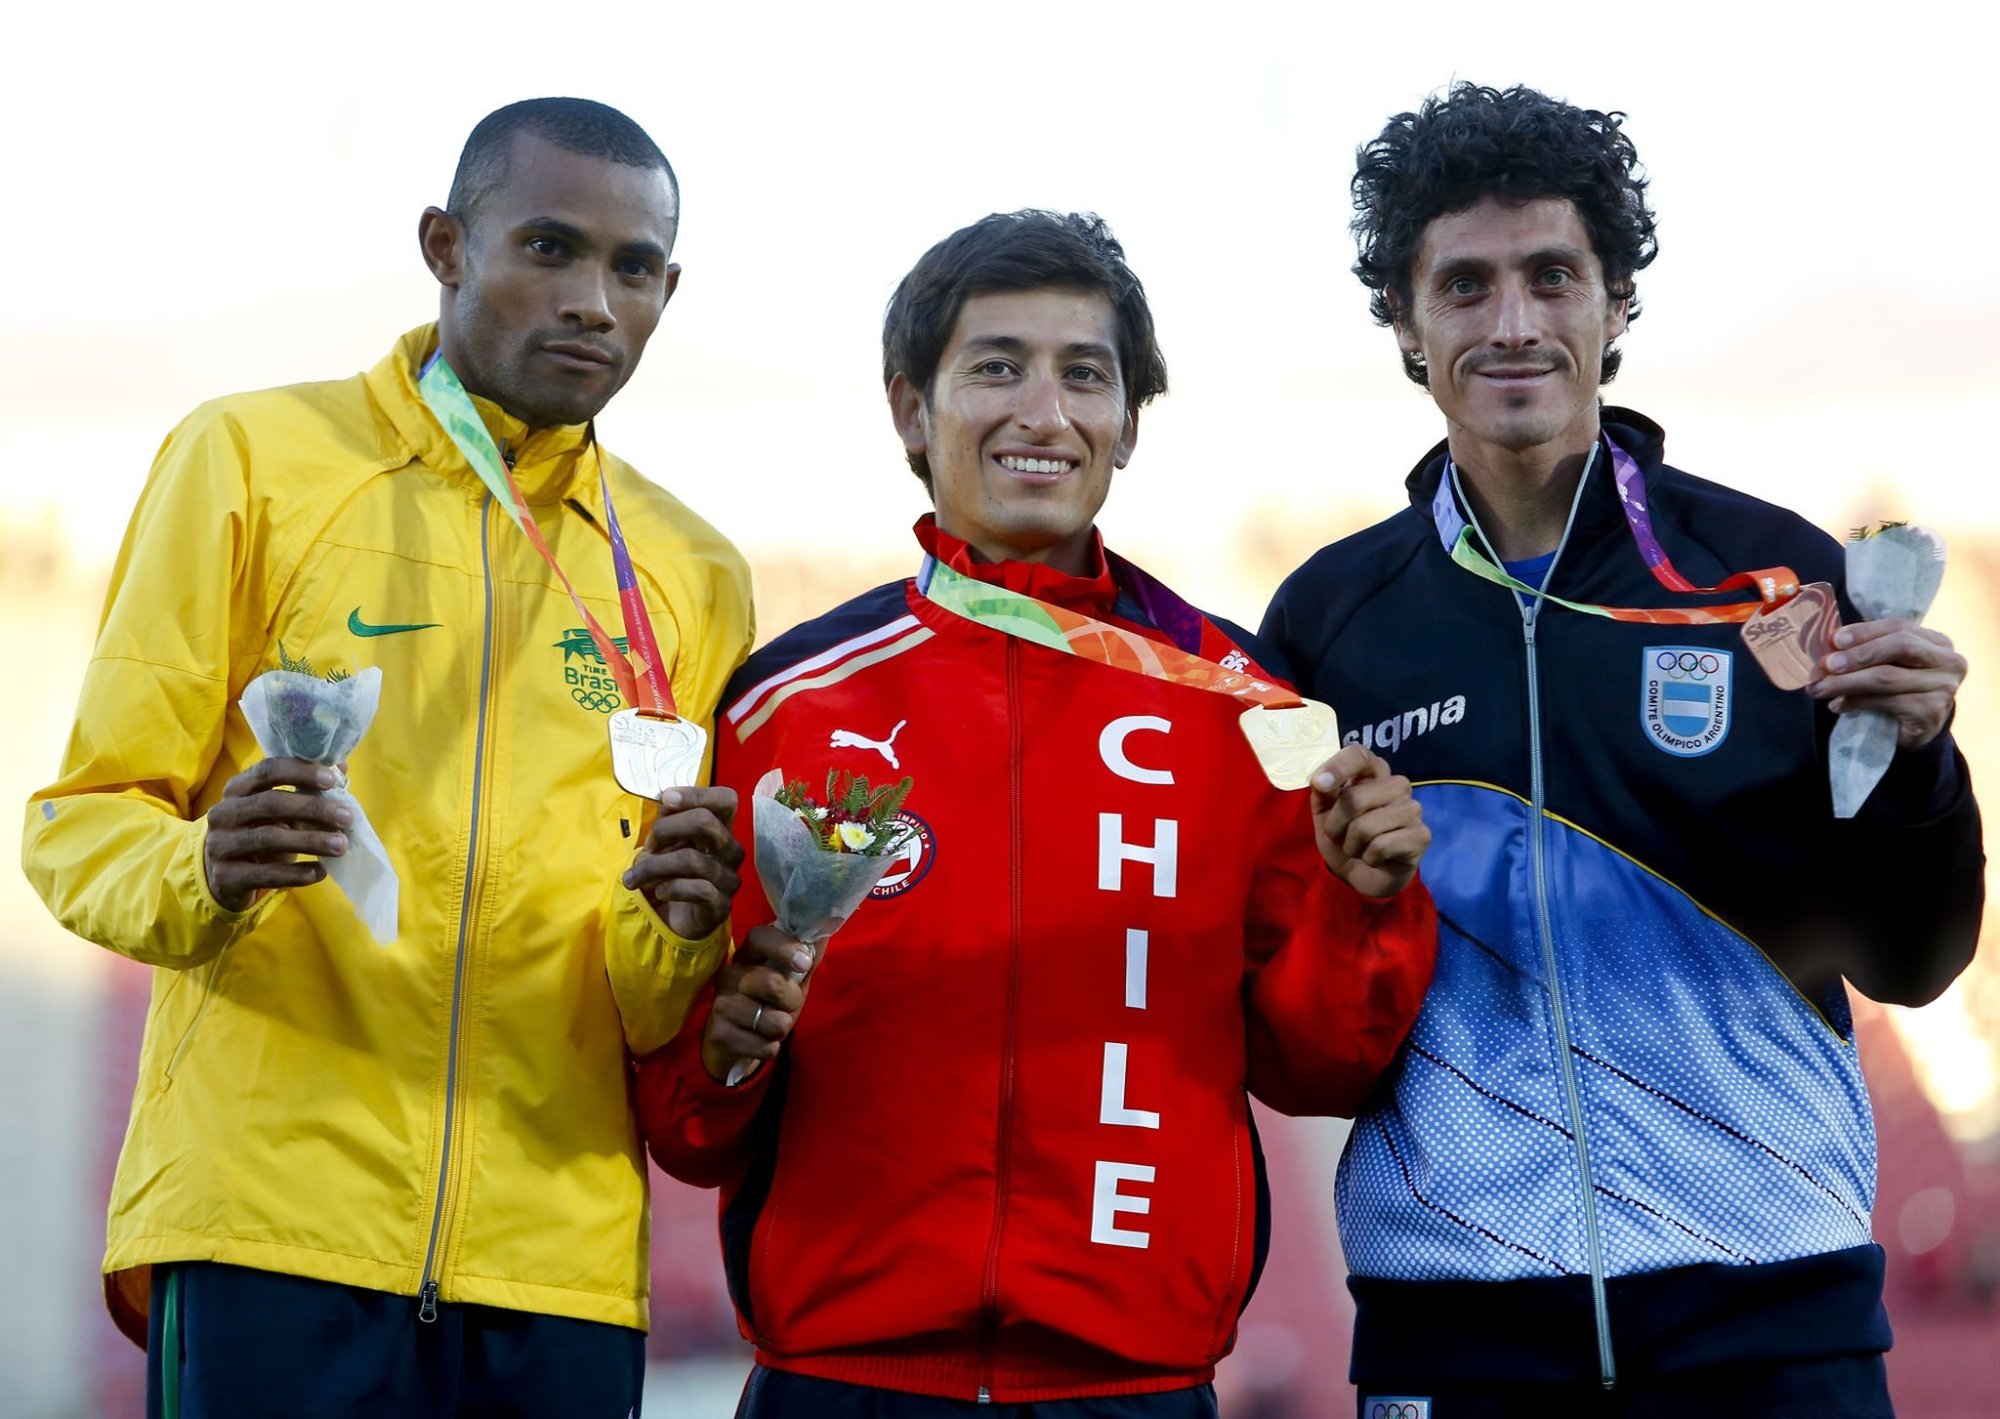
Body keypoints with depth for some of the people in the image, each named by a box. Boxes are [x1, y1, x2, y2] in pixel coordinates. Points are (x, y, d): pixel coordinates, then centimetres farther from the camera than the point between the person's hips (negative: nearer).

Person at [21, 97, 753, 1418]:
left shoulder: (693, 575, 16)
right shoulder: (253, 456, 5)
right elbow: (83, 820, 2)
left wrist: (678, 936, -7)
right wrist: (204, 876, -20)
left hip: (559, 1255, 3)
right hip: (274, 1225, -3)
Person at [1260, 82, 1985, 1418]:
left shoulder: (1777, 575, 1)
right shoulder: (1329, 616, 5)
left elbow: (1902, 964, 4)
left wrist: (1913, 764, -14)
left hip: (1768, 1298, -1)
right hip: (1449, 1300, 1)